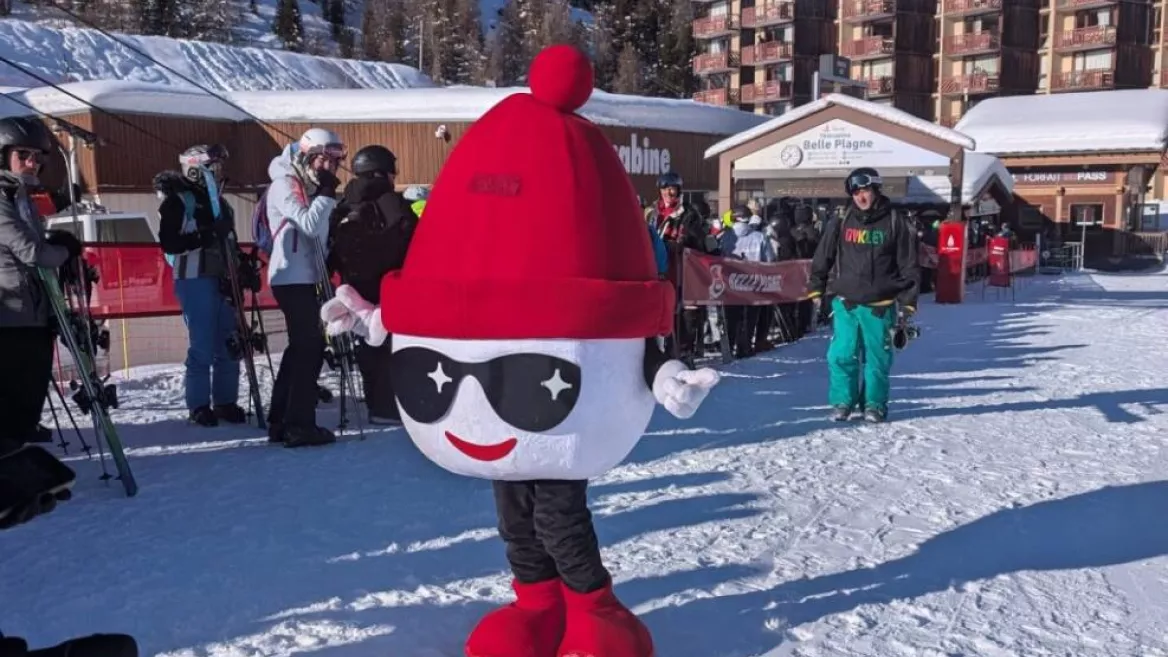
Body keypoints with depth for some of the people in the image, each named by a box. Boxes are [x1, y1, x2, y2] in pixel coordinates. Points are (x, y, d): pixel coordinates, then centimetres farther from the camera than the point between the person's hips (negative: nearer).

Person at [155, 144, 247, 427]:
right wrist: (201, 237, -25)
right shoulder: (178, 201, -2)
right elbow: (168, 242, -10)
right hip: (194, 279, -7)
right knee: (202, 346, -7)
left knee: (229, 345, 4)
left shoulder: (220, 202, 20)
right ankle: (199, 406, 2)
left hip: (223, 280, 7)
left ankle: (226, 402, 13)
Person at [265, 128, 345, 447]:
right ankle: (299, 425, -8)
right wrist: (327, 193, -16)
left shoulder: (311, 187, 17)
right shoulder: (285, 185, -9)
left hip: (305, 277, 9)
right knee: (311, 346, -11)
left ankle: (281, 422, 20)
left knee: (300, 347, 12)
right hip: (292, 277, -9)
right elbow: (309, 225, -22)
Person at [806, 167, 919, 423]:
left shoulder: (894, 223, 1)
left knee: (877, 357, 6)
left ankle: (875, 404, 19)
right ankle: (842, 402, 14)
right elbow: (823, 257, 11)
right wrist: (816, 289, 8)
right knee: (841, 355, 1)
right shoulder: (842, 223, 6)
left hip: (879, 306, -1)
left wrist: (907, 302, -1)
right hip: (845, 304, 2)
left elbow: (908, 265, 2)